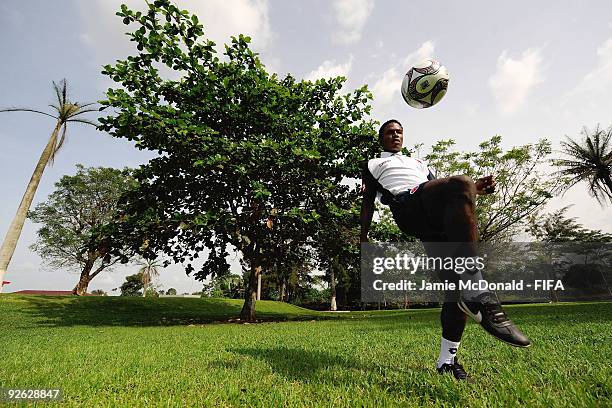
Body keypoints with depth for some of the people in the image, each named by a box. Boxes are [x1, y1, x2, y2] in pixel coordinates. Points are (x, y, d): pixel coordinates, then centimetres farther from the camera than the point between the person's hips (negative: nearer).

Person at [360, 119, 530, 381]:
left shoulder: (419, 162, 42)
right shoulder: (374, 165, 30)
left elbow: (440, 190, 30)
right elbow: (368, 201, 19)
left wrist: (475, 188, 10)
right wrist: (364, 237, 7)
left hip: (441, 218, 5)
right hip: (409, 207, -5)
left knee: (456, 283, -10)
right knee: (461, 183, -34)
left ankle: (447, 361, -1)